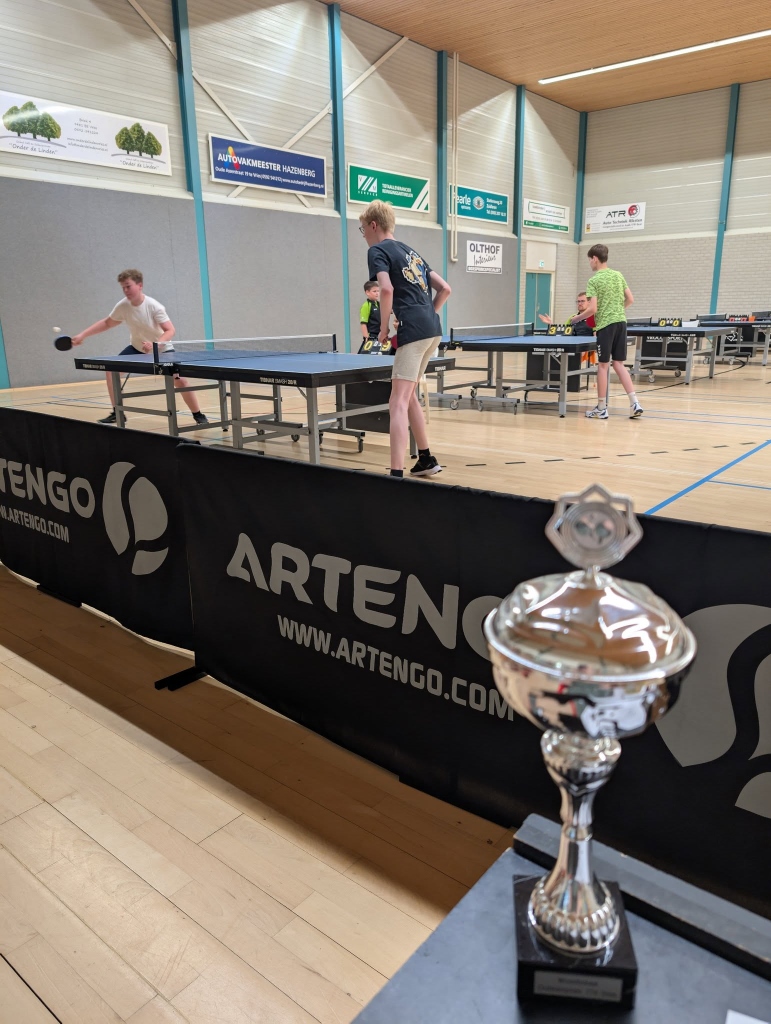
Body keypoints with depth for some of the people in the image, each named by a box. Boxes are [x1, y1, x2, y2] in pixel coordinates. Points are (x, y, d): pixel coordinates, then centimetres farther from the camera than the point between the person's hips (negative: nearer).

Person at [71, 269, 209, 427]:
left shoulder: (153, 306, -26)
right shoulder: (122, 306, -13)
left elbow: (170, 330, -28)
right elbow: (107, 323, 2)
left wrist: (155, 344, -45)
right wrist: (83, 335, -5)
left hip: (162, 349, -5)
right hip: (137, 348, 5)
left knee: (181, 380, -19)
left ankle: (198, 416, -2)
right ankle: (117, 413, 4)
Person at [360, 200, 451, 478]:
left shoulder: (377, 250, 1)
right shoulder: (410, 251, 24)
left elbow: (386, 289, -18)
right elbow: (445, 289, 21)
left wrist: (384, 328, -6)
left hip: (413, 331, -8)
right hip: (432, 329, 8)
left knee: (398, 403, -12)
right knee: (408, 395, 20)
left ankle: (396, 473, -20)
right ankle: (426, 459, 26)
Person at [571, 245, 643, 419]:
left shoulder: (594, 280, -8)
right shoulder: (618, 275, 11)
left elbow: (593, 309, -14)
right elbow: (630, 299, 13)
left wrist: (577, 318, 1)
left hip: (605, 324, -6)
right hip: (621, 322, 6)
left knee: (603, 365, 2)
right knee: (619, 364, 10)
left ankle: (601, 408, 9)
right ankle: (634, 403, 2)